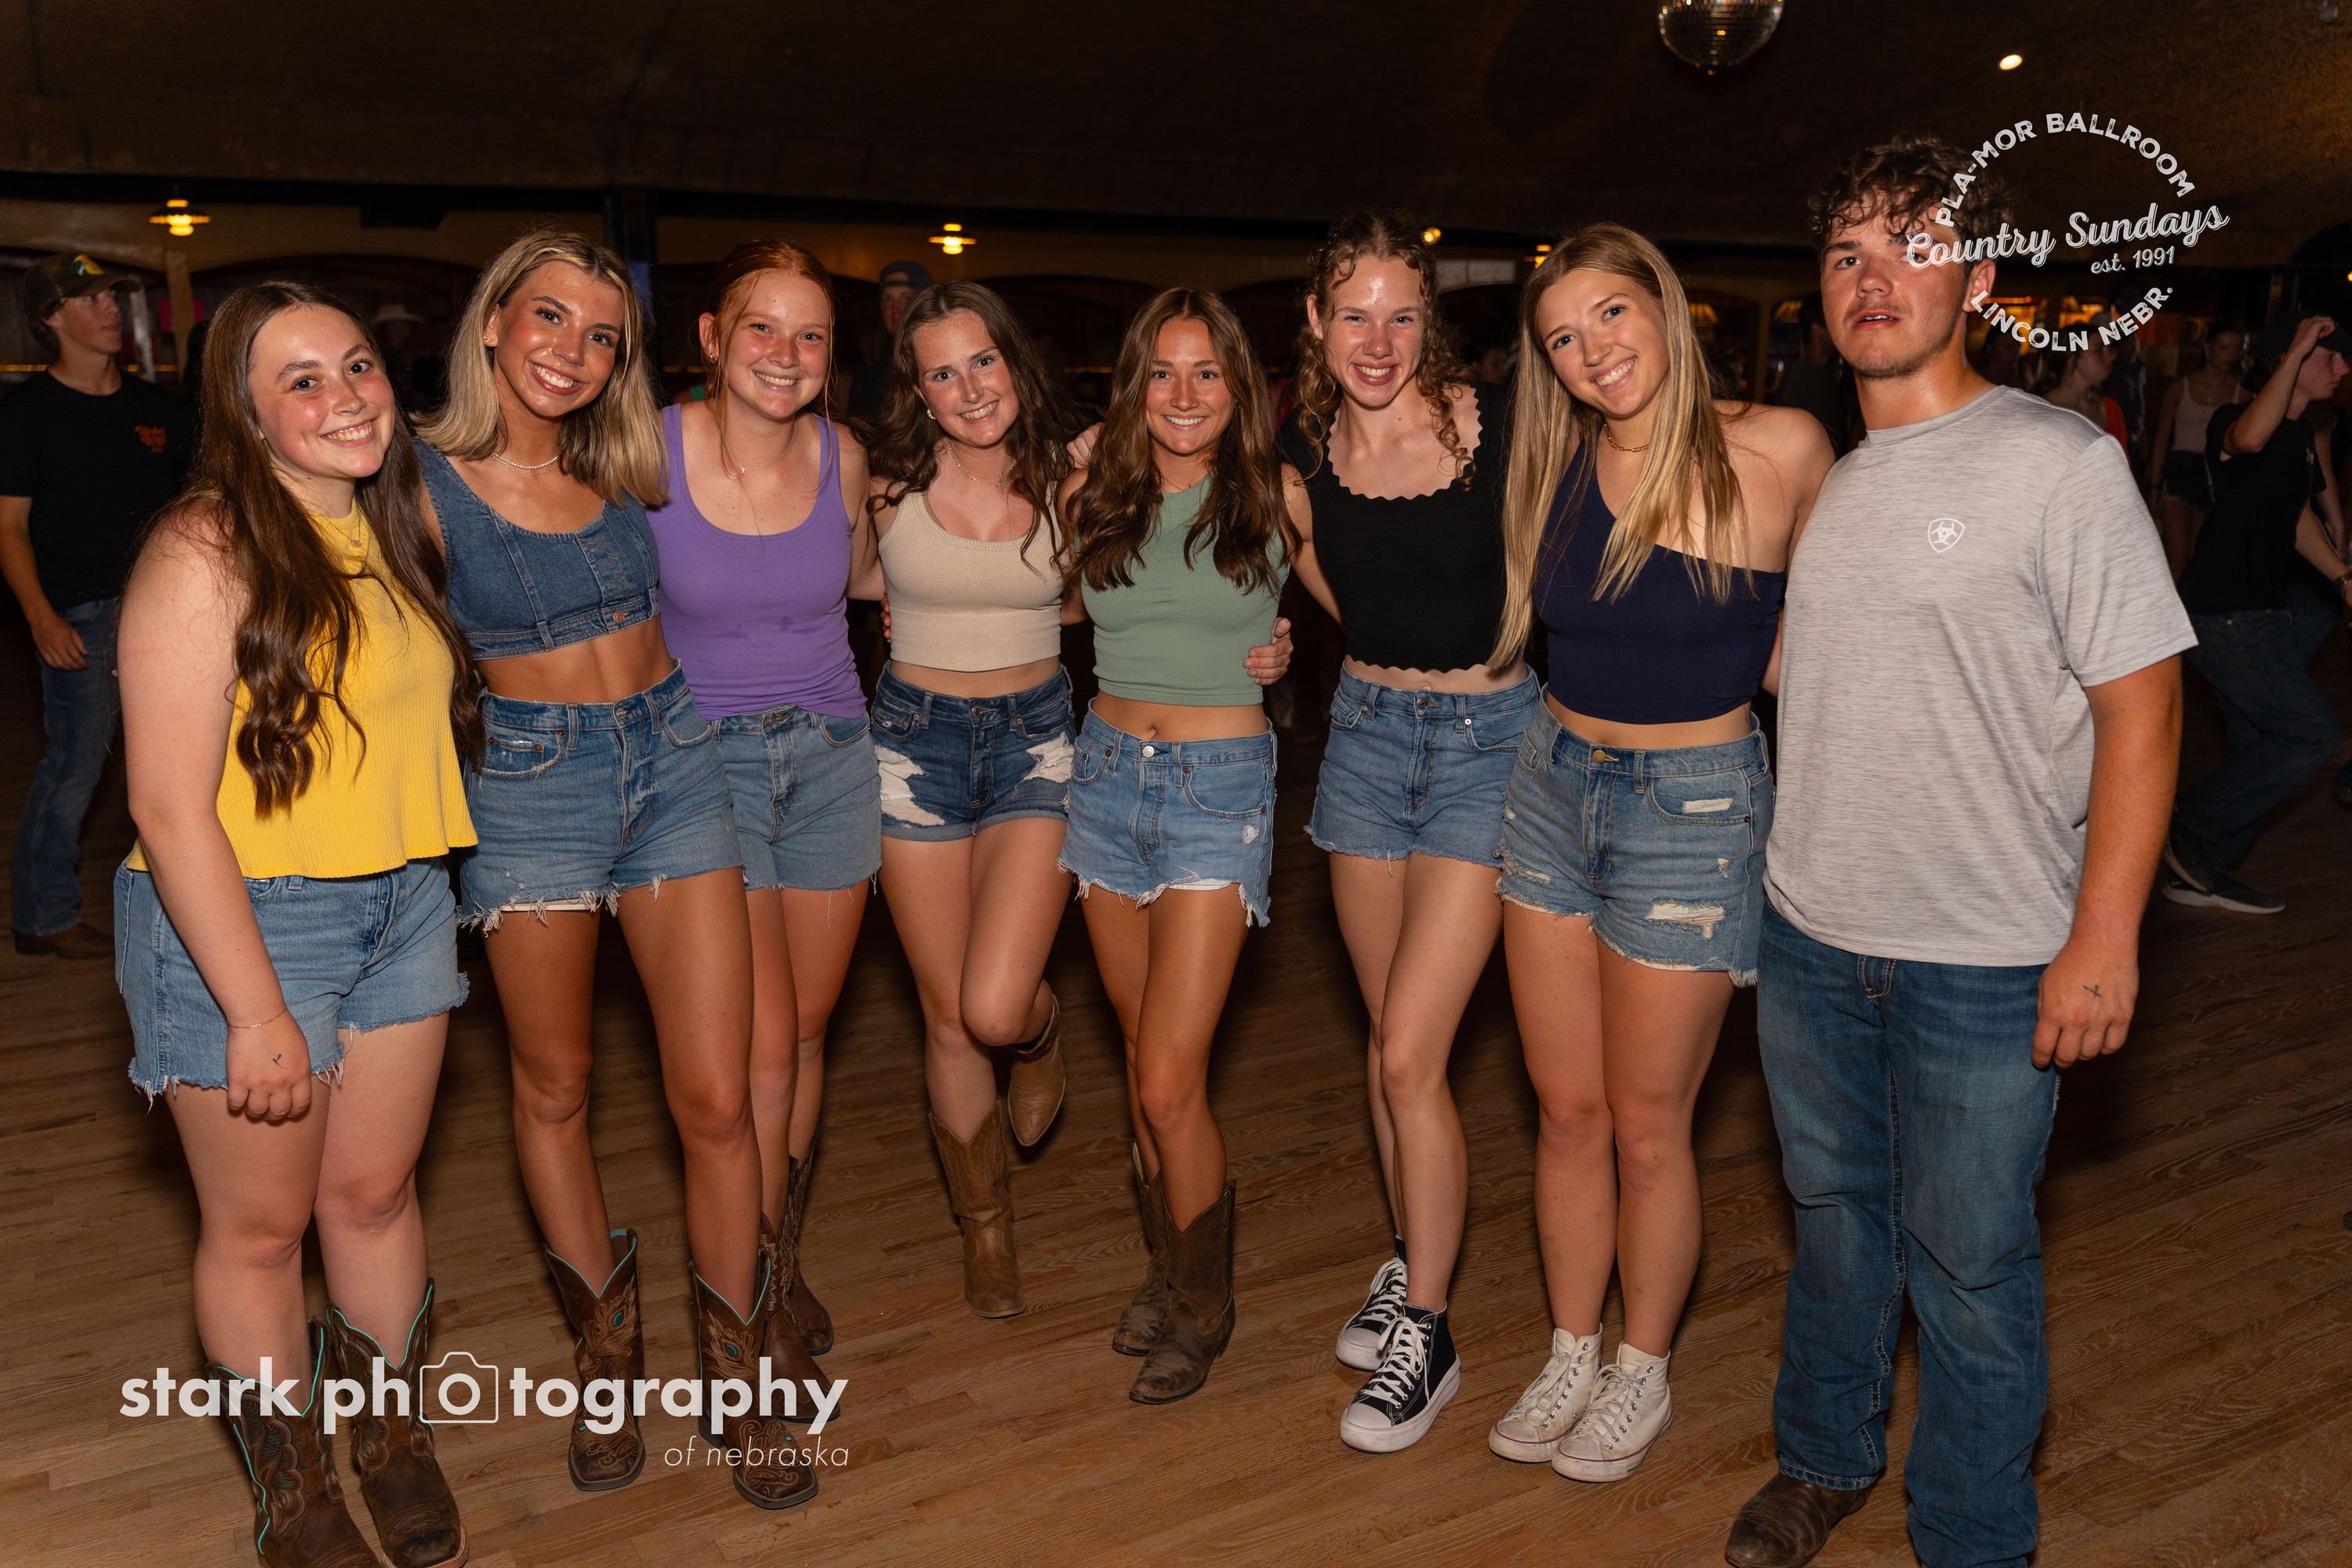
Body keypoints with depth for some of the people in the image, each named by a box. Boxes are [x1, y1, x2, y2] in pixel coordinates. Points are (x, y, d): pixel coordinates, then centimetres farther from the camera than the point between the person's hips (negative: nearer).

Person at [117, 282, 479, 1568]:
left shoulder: (402, 528, 5)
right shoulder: (205, 554, -16)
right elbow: (168, 806, -18)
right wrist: (257, 1011, -18)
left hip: (402, 903, 6)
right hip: (240, 919, -5)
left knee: (375, 1191, 17)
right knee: (260, 1228, 10)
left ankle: (392, 1438, 39)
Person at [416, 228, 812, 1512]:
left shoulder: (626, 468, 5)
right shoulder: (425, 483, -6)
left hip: (674, 764, 2)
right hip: (530, 782, -2)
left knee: (716, 1100, -1)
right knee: (555, 1090, 12)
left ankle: (737, 1382, 18)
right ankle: (606, 1357, 35)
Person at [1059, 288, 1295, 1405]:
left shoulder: (1275, 497, -3)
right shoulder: (1089, 498, 5)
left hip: (1221, 783, -4)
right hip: (1107, 771, 4)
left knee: (1169, 1082, -7)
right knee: (1143, 1054, 12)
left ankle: (1206, 1306, 16)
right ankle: (1172, 1273, 31)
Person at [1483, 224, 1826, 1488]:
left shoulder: (1775, 449, -12)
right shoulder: (1557, 466, 2)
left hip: (1694, 809, -4)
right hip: (1554, 782, 5)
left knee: (1646, 1126, 8)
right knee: (1566, 1109, 14)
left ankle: (1644, 1375, 31)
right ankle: (1570, 1357, 33)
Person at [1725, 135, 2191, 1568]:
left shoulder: (2060, 464, -10)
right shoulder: (1809, 471, 7)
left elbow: (2142, 705, -12)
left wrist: (2104, 938, -16)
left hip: (1986, 962, -5)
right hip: (1808, 935, 5)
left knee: (1968, 1262, 7)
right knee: (1835, 1209, 21)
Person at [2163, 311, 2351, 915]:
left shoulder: (2302, 433, 16)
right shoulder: (2232, 418, -14)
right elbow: (2249, 439, -41)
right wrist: (2298, 352, -33)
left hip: (2266, 609, 10)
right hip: (2223, 613, -10)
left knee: (2261, 747, 11)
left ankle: (2198, 872, 19)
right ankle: (2191, 827, 0)